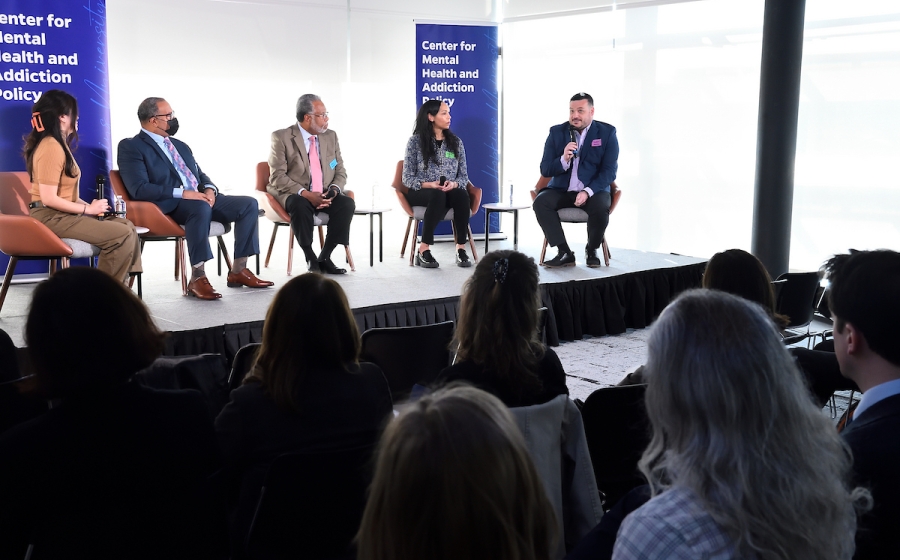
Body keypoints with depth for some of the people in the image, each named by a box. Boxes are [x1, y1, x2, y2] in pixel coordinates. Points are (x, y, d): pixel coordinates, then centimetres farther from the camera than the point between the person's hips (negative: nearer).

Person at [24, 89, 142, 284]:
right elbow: (49, 198, -21)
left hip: (62, 215, 10)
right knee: (122, 235, -19)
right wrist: (88, 209, -13)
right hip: (51, 218, -10)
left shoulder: (58, 144, 16)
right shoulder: (51, 147, -15)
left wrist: (89, 205, -1)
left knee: (127, 226, 1)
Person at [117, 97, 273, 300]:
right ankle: (197, 278, -33)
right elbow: (139, 189, -15)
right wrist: (182, 193, -22)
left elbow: (200, 175, 23)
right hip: (169, 206, -8)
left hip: (200, 199, 8)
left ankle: (238, 270, -6)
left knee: (248, 204, -10)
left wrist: (209, 189, -3)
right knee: (200, 207, -39)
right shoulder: (131, 147, -3)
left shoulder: (180, 146, 22)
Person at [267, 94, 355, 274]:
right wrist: (305, 194, -25)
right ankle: (311, 259, -21)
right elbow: (277, 177, -13)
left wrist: (334, 190, -13)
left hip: (325, 195, 4)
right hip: (295, 195, -4)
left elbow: (340, 172, 9)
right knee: (300, 205, -38)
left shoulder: (331, 136, 8)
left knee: (347, 203, -25)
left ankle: (325, 257, -15)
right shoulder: (281, 137, -7)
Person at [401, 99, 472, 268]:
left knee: (461, 194, -33)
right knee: (438, 195, -38)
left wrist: (454, 184, -15)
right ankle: (423, 250, -33)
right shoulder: (415, 141, 0)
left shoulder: (456, 142, 11)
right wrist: (430, 185, -20)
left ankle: (461, 249, -31)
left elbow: (464, 176, 9)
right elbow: (407, 178, -3)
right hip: (422, 193, -3)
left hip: (451, 191, 3)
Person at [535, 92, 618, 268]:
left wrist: (588, 192, -23)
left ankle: (591, 250, -4)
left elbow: (609, 171, -8)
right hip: (562, 190, 2)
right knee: (540, 201, -28)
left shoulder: (607, 132, -1)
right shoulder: (557, 132, 3)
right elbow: (545, 170, 0)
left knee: (601, 207, -34)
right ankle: (565, 253, -20)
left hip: (593, 190, -2)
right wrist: (563, 160, -22)